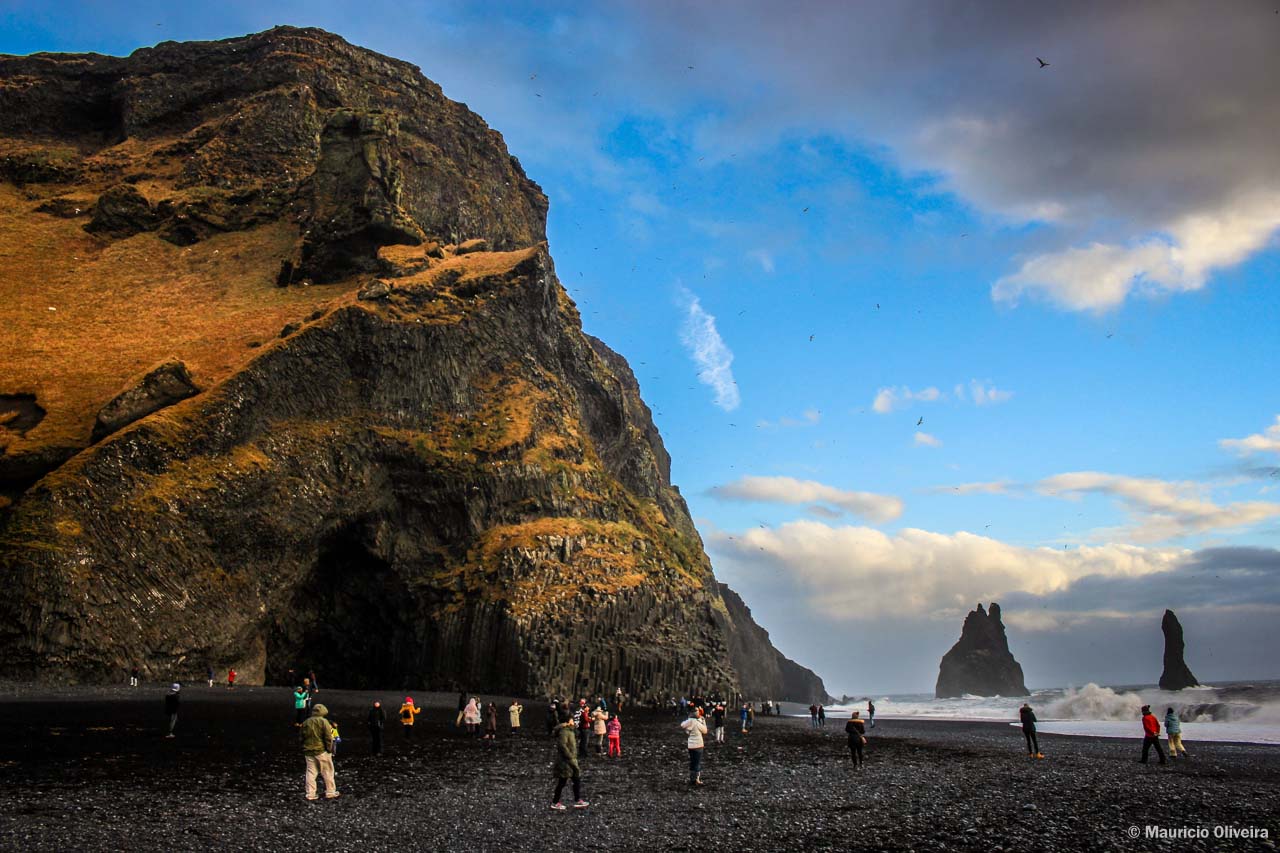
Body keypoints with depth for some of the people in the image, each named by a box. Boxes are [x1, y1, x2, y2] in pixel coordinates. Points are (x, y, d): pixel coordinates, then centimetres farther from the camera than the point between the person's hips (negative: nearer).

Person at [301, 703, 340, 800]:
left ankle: (310, 794, 7)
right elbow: (328, 738, -12)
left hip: (308, 751, 5)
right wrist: (330, 749, -5)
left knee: (310, 773, 8)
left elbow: (303, 737, 14)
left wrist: (304, 749, 20)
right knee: (328, 772, 5)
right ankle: (330, 793, 9)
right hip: (321, 751, -5)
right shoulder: (323, 722, -9)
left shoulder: (306, 722, 10)